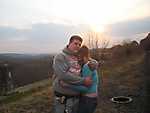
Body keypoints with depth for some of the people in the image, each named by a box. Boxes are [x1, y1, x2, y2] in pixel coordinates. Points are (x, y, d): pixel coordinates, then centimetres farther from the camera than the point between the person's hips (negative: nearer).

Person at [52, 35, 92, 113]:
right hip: (63, 99, -6)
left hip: (77, 97, 6)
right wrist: (83, 80, -20)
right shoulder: (60, 57, -11)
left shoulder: (79, 58, 7)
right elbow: (63, 75, -24)